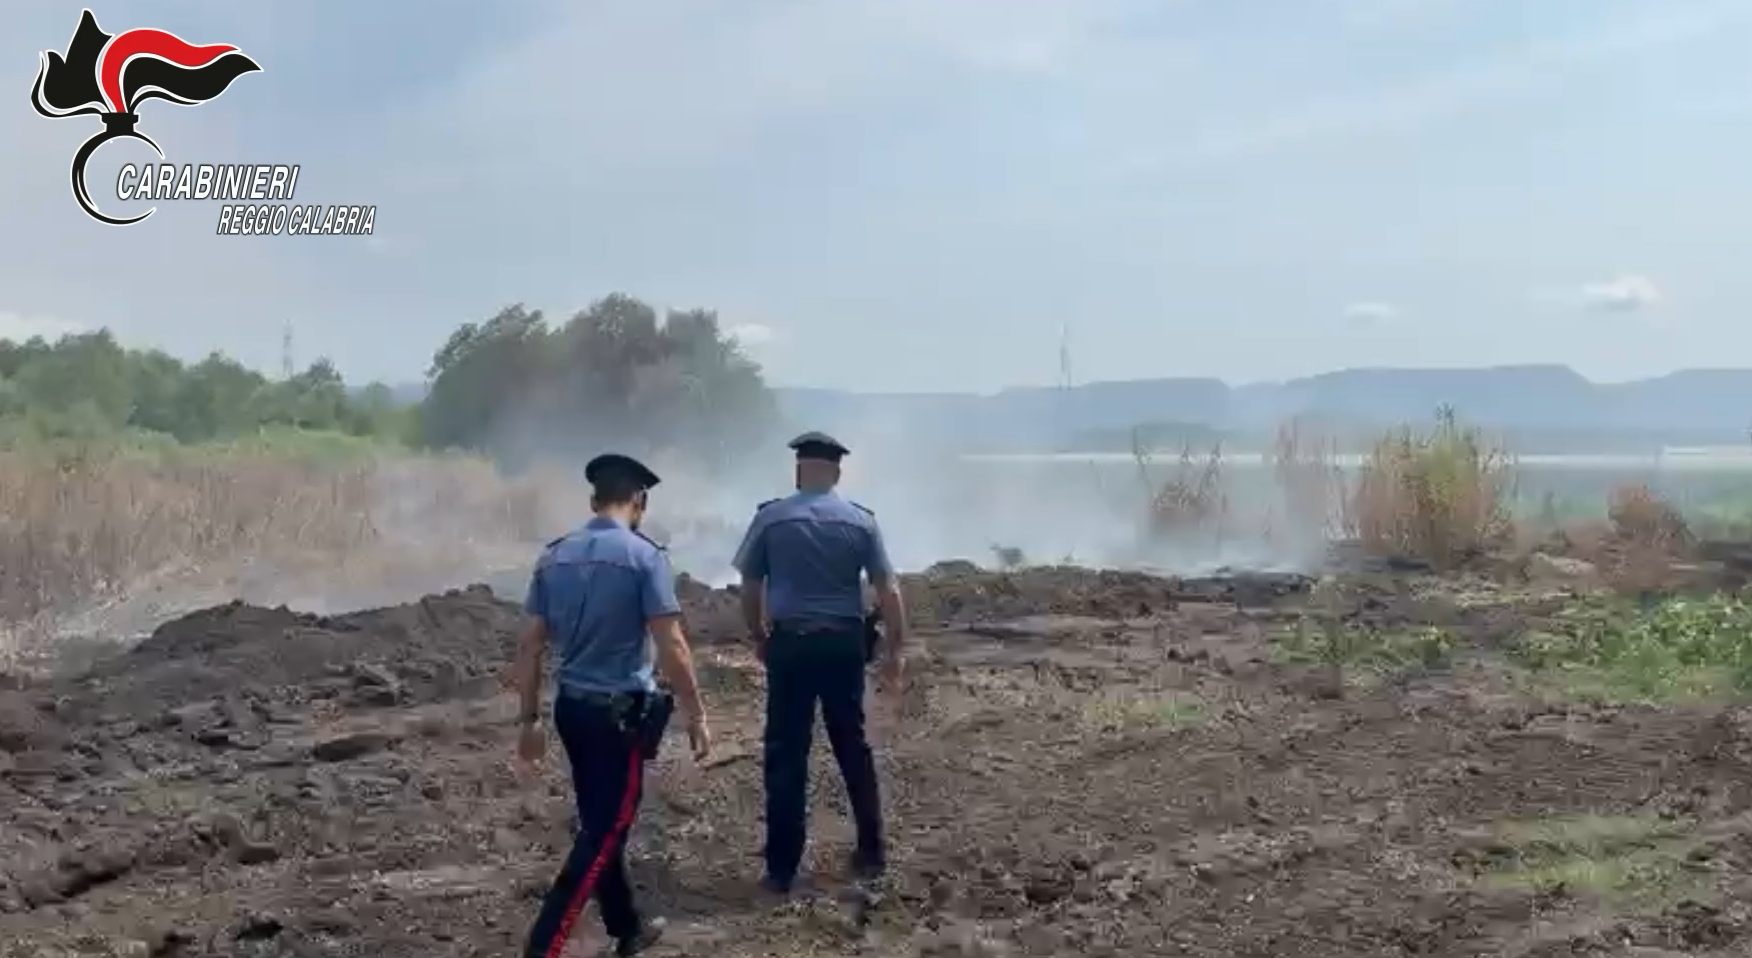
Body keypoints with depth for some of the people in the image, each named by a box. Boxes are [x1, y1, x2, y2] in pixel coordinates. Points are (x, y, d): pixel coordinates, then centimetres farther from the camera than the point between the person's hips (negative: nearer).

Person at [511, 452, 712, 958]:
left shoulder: (554, 557, 5)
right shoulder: (644, 556, -11)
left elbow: (530, 647, 6)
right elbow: (672, 648, -14)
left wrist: (530, 720, 13)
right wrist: (696, 716, -6)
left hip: (571, 707, 6)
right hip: (620, 711, -6)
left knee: (599, 825, 18)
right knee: (605, 832, 0)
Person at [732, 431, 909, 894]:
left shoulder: (771, 517, -2)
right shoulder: (861, 520, 2)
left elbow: (750, 589, 3)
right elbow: (889, 591, 0)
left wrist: (758, 639, 18)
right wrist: (894, 652, 7)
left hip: (790, 643, -2)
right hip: (844, 643, 2)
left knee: (786, 755, 3)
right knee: (853, 747, 16)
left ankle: (782, 868, 5)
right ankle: (871, 853, 23)